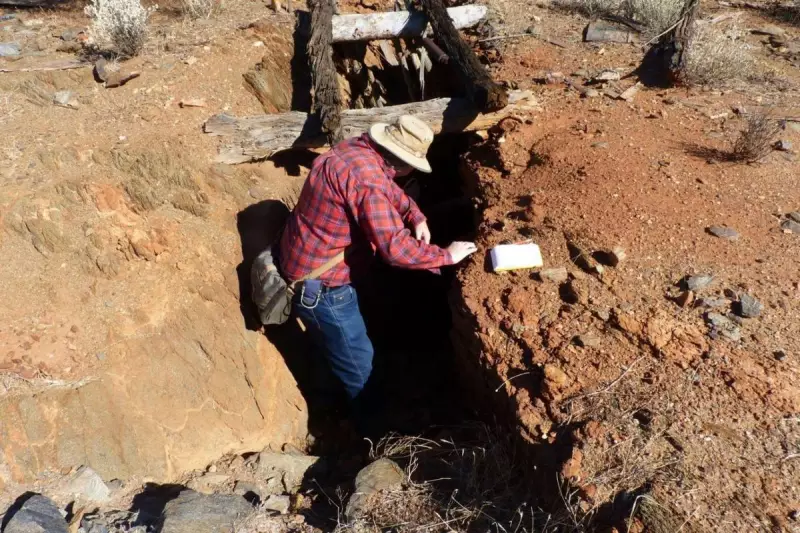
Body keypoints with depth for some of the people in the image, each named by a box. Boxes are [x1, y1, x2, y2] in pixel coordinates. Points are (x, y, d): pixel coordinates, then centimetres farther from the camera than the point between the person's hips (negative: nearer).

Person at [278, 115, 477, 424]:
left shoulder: (358, 150, 0)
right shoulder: (365, 176, -31)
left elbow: (390, 191, 17)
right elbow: (394, 248, -34)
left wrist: (416, 218, 0)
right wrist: (446, 256, -20)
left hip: (311, 267, 10)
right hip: (319, 287, -10)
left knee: (351, 346, 31)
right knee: (359, 370, 8)